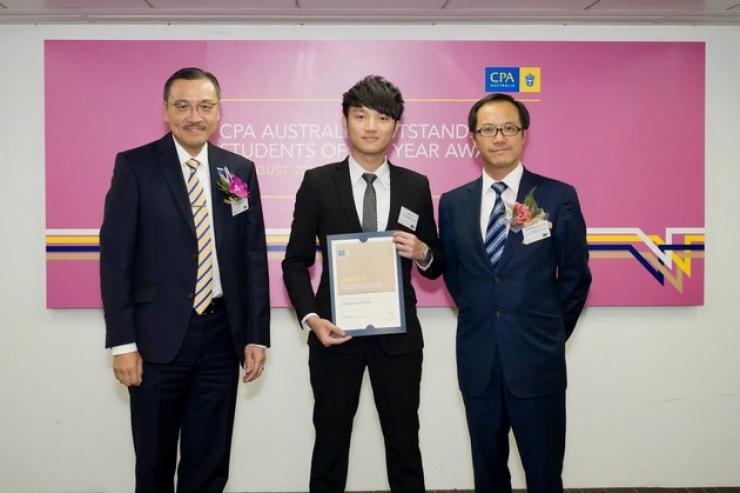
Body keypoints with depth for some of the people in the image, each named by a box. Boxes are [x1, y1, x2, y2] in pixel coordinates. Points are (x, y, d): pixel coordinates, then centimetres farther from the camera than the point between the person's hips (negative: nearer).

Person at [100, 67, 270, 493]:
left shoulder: (240, 171, 6)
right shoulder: (135, 166, -3)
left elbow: (254, 257, 6)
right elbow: (116, 257, -5)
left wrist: (256, 335, 3)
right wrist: (123, 342, -10)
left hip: (222, 334, 3)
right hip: (159, 335, -2)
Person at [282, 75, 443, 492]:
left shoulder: (416, 186, 3)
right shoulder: (318, 182, -2)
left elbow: (436, 267, 8)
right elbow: (296, 261, 0)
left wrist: (423, 254, -15)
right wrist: (311, 317, -15)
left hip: (399, 333, 1)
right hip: (336, 332, -1)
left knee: (404, 442, 12)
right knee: (331, 442, 12)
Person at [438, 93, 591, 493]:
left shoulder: (559, 197, -4)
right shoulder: (453, 203, 4)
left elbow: (575, 275, 2)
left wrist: (549, 333, 5)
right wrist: (479, 318, 9)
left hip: (537, 358, -2)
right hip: (477, 359, 3)